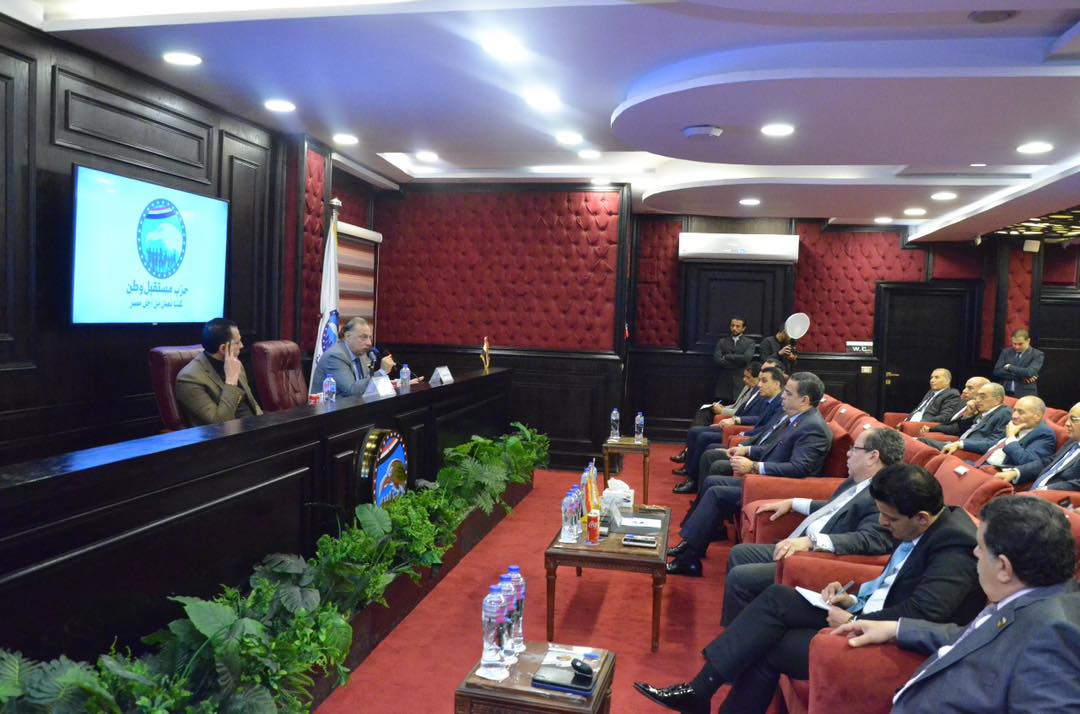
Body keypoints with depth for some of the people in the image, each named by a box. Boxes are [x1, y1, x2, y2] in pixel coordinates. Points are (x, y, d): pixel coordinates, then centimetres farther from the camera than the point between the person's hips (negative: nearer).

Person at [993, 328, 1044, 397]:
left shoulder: (1037, 355, -1)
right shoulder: (1006, 352, 10)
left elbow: (1029, 372, -17)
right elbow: (997, 371, -3)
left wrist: (1009, 367, -7)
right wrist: (1021, 377, -11)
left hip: (1025, 396, -3)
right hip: (1005, 394, 3)